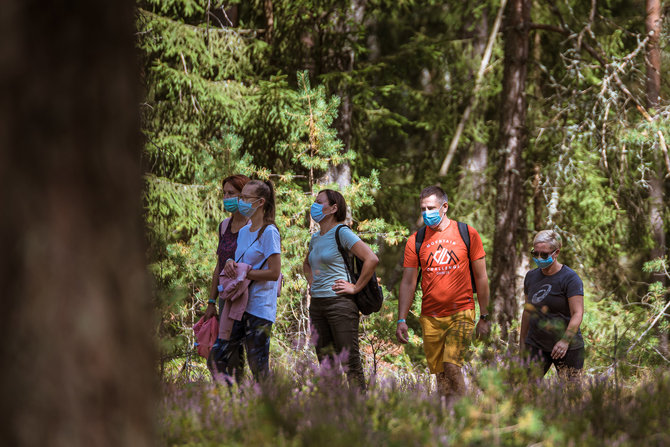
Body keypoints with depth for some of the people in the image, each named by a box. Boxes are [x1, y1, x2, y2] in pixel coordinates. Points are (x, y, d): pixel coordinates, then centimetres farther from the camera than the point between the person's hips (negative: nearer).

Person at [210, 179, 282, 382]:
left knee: (258, 367, -3)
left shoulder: (269, 232, -11)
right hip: (239, 305, 8)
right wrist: (231, 263, 0)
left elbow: (274, 273, -16)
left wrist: (242, 272, -13)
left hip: (259, 309, -8)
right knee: (217, 357, 4)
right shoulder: (243, 231, 14)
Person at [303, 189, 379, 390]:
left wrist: (355, 287, -14)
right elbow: (306, 263, 36)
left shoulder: (342, 233, -9)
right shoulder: (316, 238, 15)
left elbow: (372, 259, -18)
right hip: (316, 304, 8)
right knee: (325, 362, 9)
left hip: (340, 303, -8)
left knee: (350, 362, -8)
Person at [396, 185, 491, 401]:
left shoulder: (467, 234, 1)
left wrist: (484, 316, 4)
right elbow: (408, 283, 6)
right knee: (439, 373, 3)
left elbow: (480, 277, 6)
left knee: (452, 366, -18)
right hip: (430, 317, 3)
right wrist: (401, 320, -2)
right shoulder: (416, 241, 5)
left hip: (461, 312, -3)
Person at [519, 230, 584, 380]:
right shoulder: (531, 276, 11)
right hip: (536, 344, 5)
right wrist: (522, 341, 22)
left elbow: (577, 314, -16)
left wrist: (565, 340, -28)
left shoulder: (570, 278, -8)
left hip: (567, 348, -5)